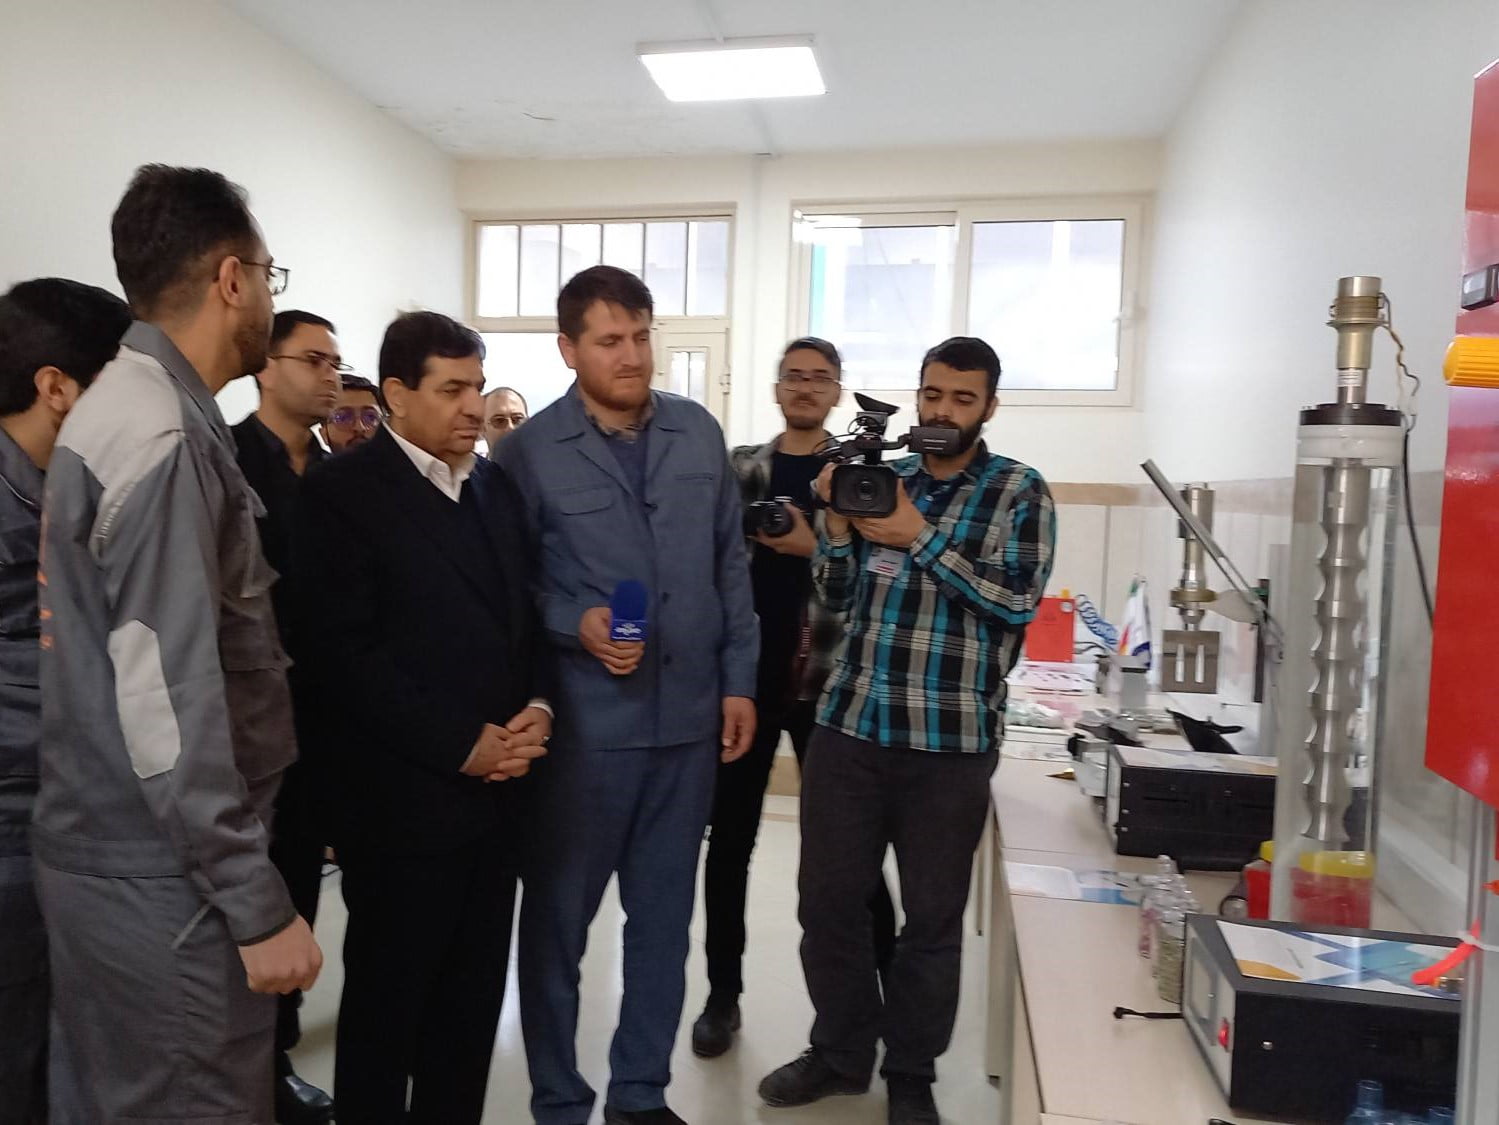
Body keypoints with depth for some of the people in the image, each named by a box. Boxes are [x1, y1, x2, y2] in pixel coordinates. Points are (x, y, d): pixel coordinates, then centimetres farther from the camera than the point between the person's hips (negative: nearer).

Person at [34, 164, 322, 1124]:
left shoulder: (127, 404, 10)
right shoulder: (164, 435, -21)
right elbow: (168, 698, -25)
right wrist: (257, 903, -20)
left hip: (112, 856, 10)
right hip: (164, 878, -10)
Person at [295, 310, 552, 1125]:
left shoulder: (497, 486, 11)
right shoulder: (342, 493, -8)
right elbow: (344, 654, -14)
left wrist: (538, 705, -4)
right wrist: (460, 745, -16)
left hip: (497, 786, 6)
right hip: (402, 796, -5)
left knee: (473, 998, 16)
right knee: (388, 1000, 14)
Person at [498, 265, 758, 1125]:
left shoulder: (700, 433, 4)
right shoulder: (530, 452, -7)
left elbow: (731, 566, 8)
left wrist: (739, 680, 6)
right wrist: (574, 625, -20)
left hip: (689, 717, 4)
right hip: (583, 725, -3)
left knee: (664, 916, 16)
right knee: (559, 918, 11)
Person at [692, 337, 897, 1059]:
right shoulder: (739, 468, 9)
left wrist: (816, 546, -17)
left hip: (825, 679, -2)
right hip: (742, 674, 3)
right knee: (729, 838, 9)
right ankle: (723, 993, 25)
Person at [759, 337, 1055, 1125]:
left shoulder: (1019, 491, 1)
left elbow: (1018, 599, -12)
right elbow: (838, 596, 11)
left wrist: (920, 537, -14)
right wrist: (837, 522, -6)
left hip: (951, 739, -3)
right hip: (848, 724, 4)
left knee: (932, 915, 10)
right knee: (828, 898, 11)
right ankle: (840, 1052, 32)